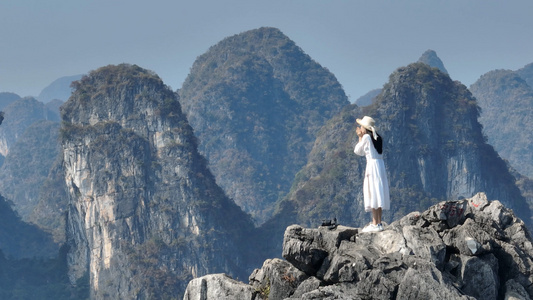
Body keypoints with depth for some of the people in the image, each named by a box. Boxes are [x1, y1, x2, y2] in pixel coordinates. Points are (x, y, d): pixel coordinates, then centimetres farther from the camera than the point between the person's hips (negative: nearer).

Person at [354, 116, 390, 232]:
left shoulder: (366, 137, -8)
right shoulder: (377, 137, 15)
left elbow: (358, 151, 2)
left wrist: (360, 137, 11)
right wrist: (362, 137, 26)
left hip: (372, 165, -8)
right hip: (380, 165, 8)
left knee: (373, 194, -9)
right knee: (378, 194, 10)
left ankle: (375, 224, -13)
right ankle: (378, 222, 11)